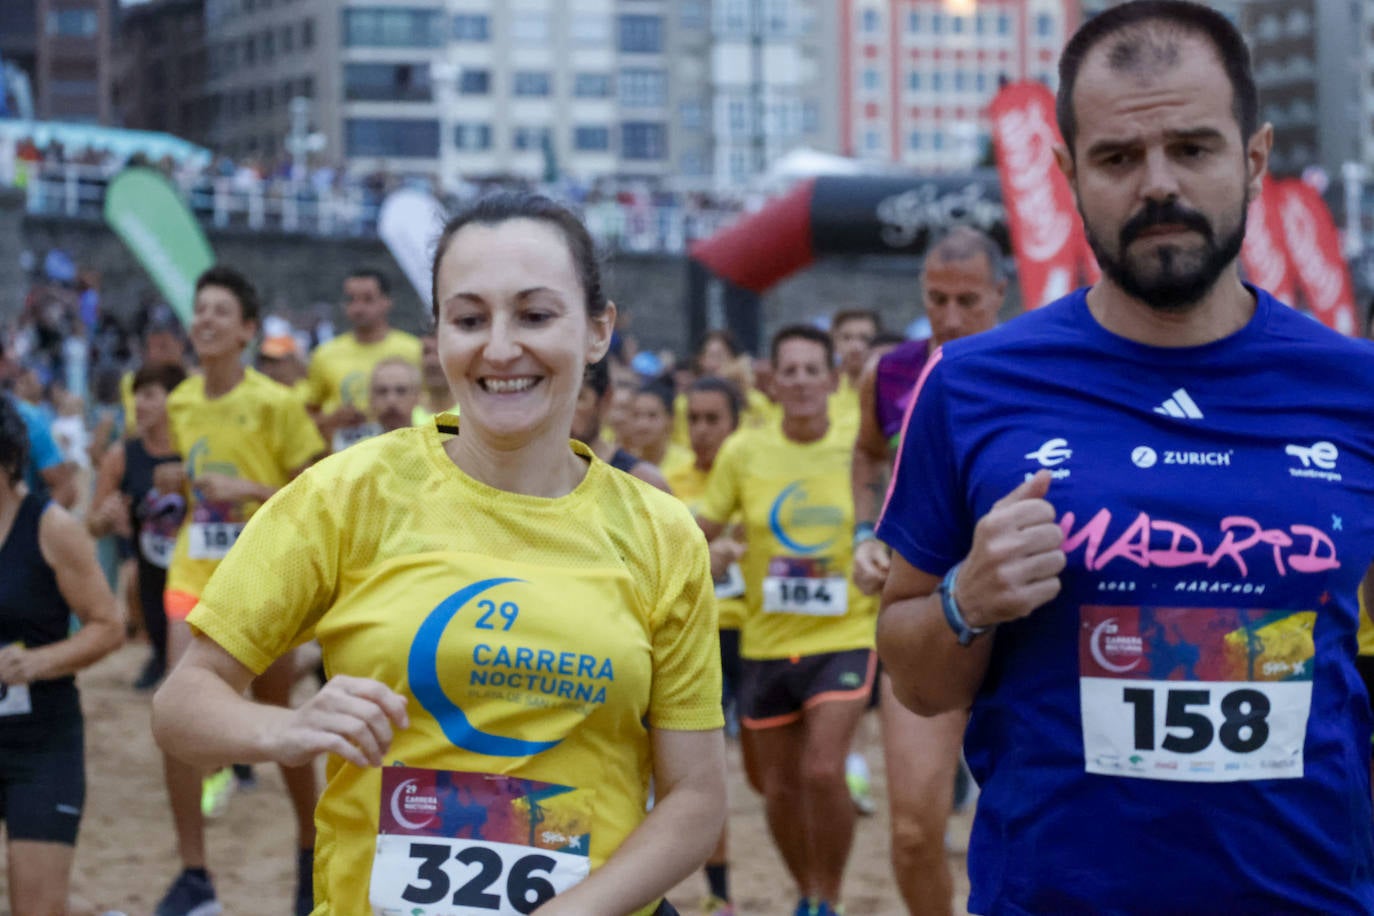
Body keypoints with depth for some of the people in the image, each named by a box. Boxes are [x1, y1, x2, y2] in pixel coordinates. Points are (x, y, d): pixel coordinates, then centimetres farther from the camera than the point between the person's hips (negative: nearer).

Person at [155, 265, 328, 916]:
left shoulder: (274, 404, -10)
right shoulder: (181, 403, 5)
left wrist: (248, 490, -22)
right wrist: (176, 481, -2)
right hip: (194, 575, 4)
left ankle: (312, 849, 32)